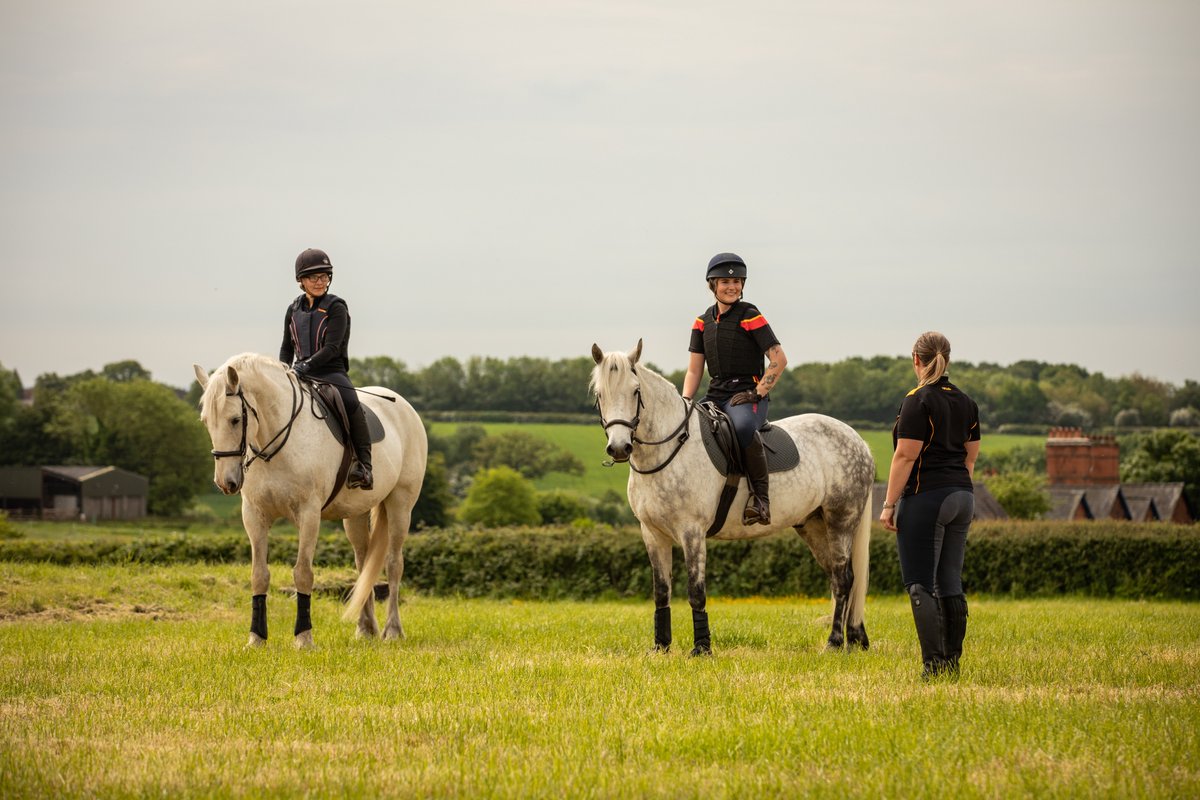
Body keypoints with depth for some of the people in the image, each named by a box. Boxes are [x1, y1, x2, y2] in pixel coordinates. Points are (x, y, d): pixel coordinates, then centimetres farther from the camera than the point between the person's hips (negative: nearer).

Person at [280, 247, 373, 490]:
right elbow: (287, 347, 21)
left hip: (332, 372, -5)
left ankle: (364, 466, -33)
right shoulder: (294, 310, 14)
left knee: (351, 404, -32)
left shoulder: (336, 308, -1)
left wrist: (307, 365, -24)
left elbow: (332, 348, -11)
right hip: (302, 374, 5)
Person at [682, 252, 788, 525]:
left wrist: (758, 393, -14)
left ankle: (761, 496, -29)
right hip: (715, 395, 6)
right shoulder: (703, 323, 14)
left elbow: (779, 359, -7)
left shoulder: (750, 317, -3)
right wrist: (684, 402, -2)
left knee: (743, 426, -41)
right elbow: (694, 370, 15)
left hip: (747, 394, -6)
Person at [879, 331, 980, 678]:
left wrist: (889, 504, -11)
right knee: (950, 584, 11)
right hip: (961, 496, 8)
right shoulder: (966, 402, 12)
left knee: (921, 584, -6)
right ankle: (952, 660, 11)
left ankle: (933, 663, -12)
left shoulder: (918, 401, -11)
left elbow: (906, 456, -15)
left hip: (925, 497, -8)